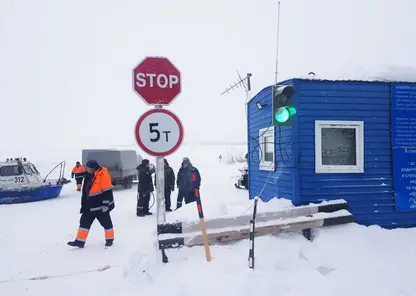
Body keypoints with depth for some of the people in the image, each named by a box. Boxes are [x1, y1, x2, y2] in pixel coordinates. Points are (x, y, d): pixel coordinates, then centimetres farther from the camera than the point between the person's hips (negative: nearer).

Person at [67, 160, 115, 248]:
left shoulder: (103, 175, -20)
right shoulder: (89, 175, 8)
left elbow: (107, 191, -21)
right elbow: (86, 191, 19)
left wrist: (105, 205, -20)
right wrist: (84, 205, 23)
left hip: (101, 206, -8)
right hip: (89, 206, 9)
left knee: (106, 223, 7)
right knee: (84, 222, 8)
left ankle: (110, 239, 24)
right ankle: (80, 241, 15)